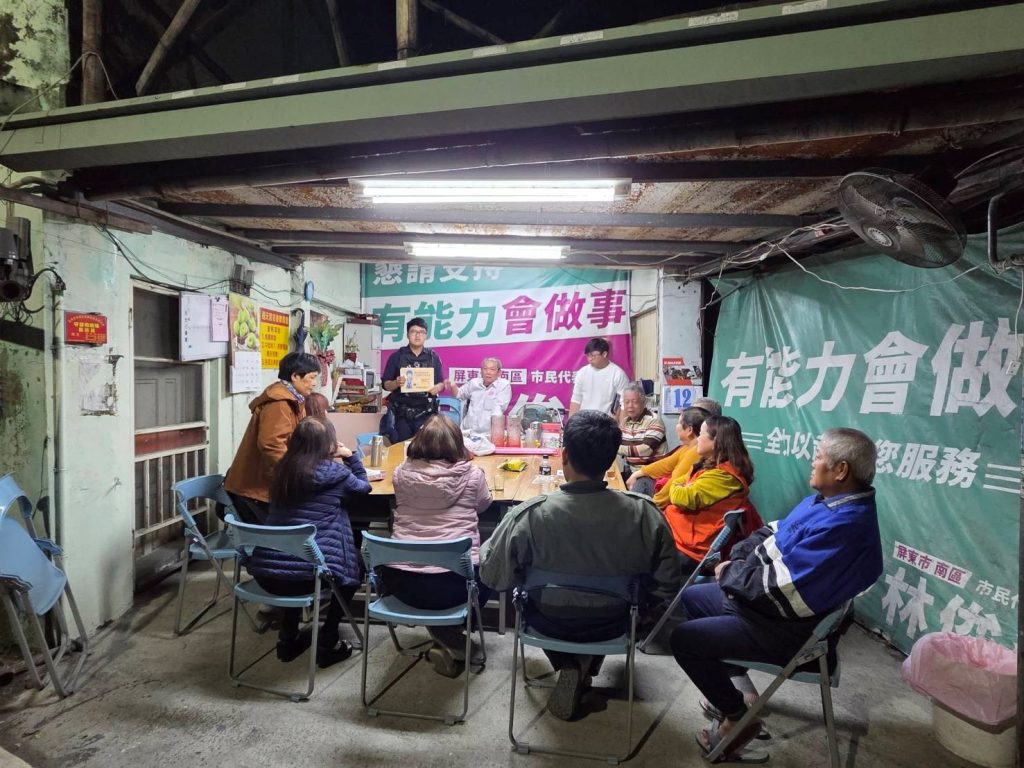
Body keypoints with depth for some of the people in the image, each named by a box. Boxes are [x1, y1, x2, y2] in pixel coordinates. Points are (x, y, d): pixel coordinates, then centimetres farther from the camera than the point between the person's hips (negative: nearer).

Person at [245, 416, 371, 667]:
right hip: (308, 574, -5)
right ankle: (327, 644, 25)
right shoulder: (334, 472, -7)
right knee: (351, 570, 26)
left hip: (265, 573, 5)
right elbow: (363, 486, 14)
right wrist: (351, 457, 21)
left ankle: (287, 638, 40)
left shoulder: (283, 469, 7)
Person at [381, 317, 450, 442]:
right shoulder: (396, 356, 2)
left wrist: (437, 388, -15)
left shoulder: (433, 357, 7)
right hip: (402, 414, 0)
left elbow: (442, 383, 8)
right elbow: (385, 384, 3)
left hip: (426, 413, 1)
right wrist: (396, 383, -18)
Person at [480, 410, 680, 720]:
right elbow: (666, 587, -13)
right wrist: (641, 607, 8)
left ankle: (569, 665, 18)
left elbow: (494, 577, -18)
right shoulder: (645, 513, -26)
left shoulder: (530, 515, -31)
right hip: (612, 624, 2)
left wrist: (485, 549, 3)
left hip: (551, 624, -1)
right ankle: (587, 666, 22)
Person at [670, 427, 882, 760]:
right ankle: (732, 685, 29)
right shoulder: (829, 499, 2)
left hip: (784, 627, -10)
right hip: (765, 597, 10)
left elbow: (782, 590, -31)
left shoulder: (845, 526, -31)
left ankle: (738, 716, 11)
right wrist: (737, 558, -3)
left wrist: (731, 574, -14)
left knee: (683, 639, -10)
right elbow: (774, 532, 12)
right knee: (692, 597, 20)